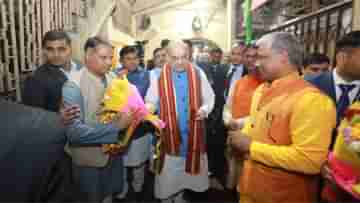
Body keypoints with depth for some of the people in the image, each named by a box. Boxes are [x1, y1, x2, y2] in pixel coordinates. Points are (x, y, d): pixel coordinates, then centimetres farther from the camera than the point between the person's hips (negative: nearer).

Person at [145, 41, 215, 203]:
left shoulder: (198, 74, -1)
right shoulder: (159, 76, -5)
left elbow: (209, 98, 6)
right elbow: (151, 102, -1)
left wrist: (204, 109, -13)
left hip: (192, 133, 2)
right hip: (168, 133, -2)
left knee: (185, 169, 18)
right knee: (167, 172, 9)